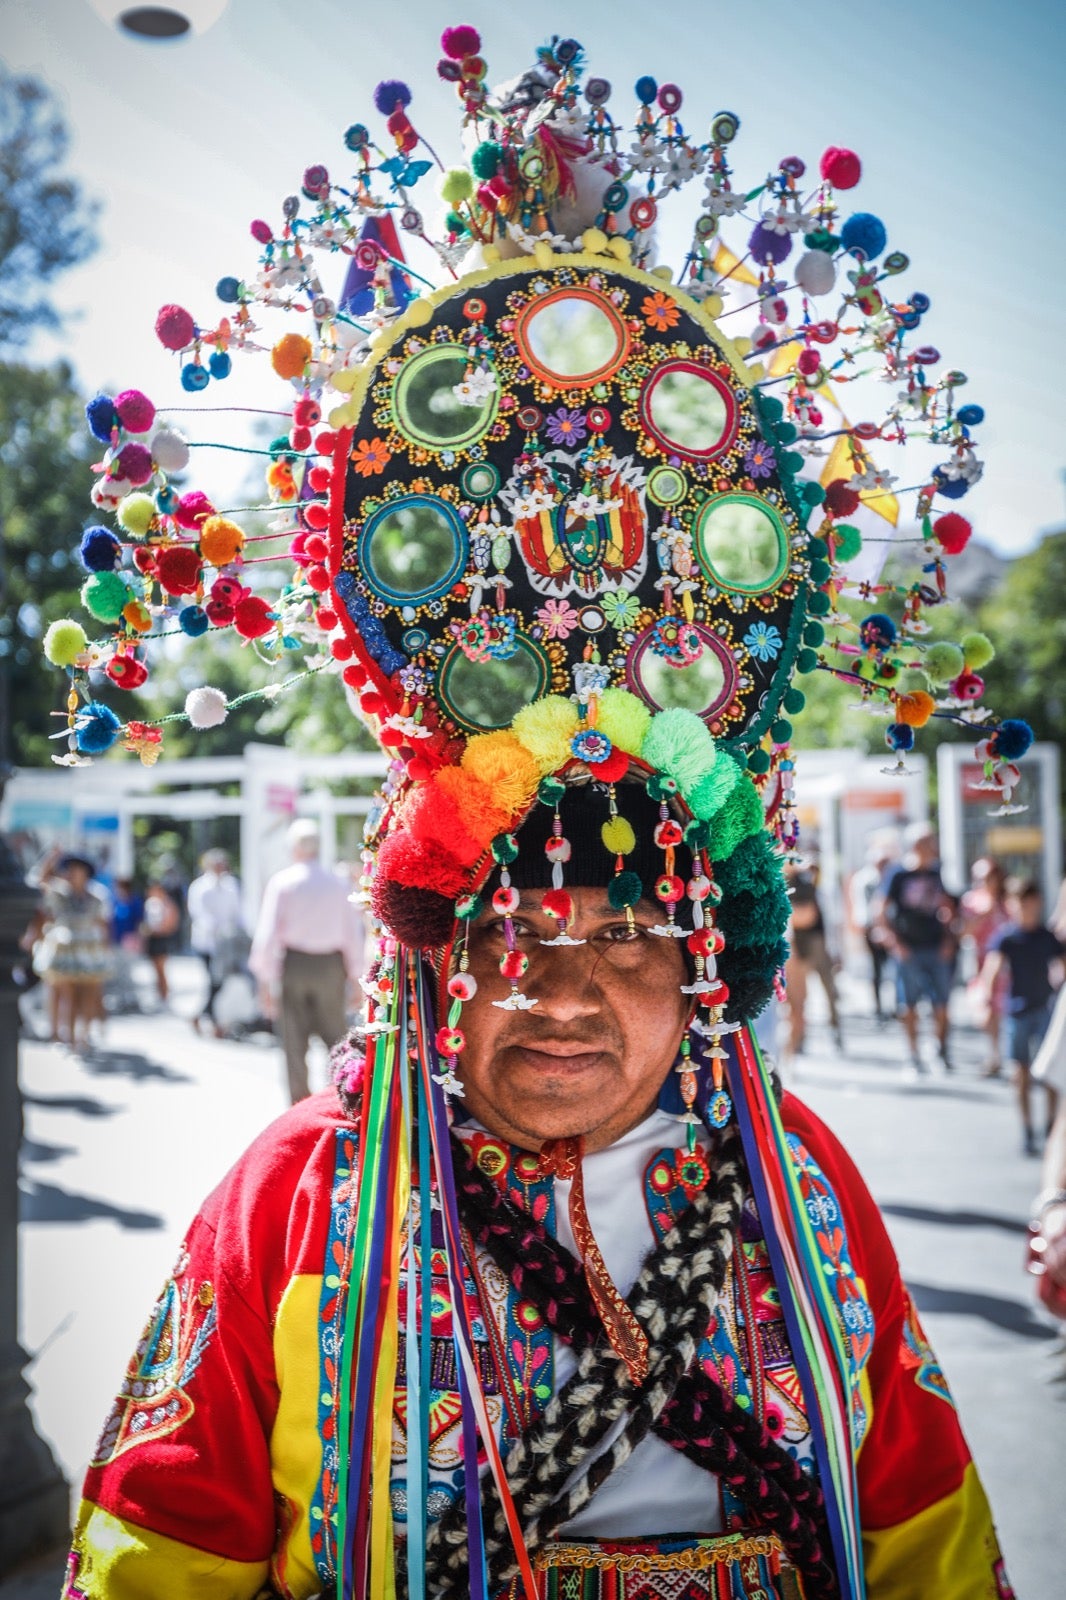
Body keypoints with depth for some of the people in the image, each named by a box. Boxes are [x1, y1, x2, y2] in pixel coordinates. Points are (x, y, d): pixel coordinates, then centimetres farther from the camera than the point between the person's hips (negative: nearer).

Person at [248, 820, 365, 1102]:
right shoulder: (338, 884, 2)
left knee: (294, 1041, 8)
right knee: (336, 1038, 10)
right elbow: (354, 934, 3)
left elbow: (268, 933, -6)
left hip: (293, 963, -1)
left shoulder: (281, 882, -4)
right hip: (331, 966, 1)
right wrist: (356, 976, 10)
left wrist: (265, 978, -2)